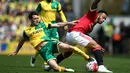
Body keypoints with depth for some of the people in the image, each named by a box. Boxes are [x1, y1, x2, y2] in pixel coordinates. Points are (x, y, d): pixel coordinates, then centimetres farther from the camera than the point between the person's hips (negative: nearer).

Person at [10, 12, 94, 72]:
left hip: (50, 43, 2)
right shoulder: (27, 31, 12)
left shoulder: (42, 25, 15)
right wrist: (16, 52, 40)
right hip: (43, 50, -2)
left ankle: (88, 58, -16)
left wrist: (69, 23, 5)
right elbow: (22, 42, 30)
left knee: (68, 47, -28)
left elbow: (57, 25, 15)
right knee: (56, 68, -29)